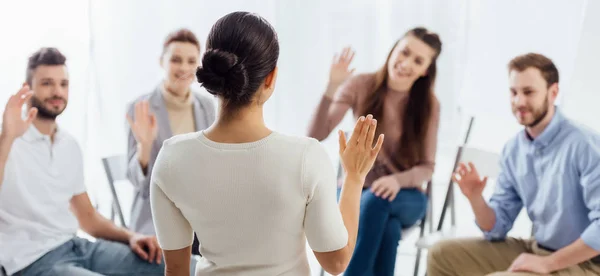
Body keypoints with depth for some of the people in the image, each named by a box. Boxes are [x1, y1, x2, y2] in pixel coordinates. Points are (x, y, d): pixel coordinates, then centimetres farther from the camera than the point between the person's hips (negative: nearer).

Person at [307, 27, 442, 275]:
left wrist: (398, 180, -25)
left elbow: (427, 167, -3)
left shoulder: (429, 104, -5)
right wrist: (332, 88, -26)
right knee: (388, 229, -35)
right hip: (355, 189, 0)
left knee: (376, 200, -37)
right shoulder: (360, 86, -7)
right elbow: (315, 136, -13)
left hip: (405, 197, 1)